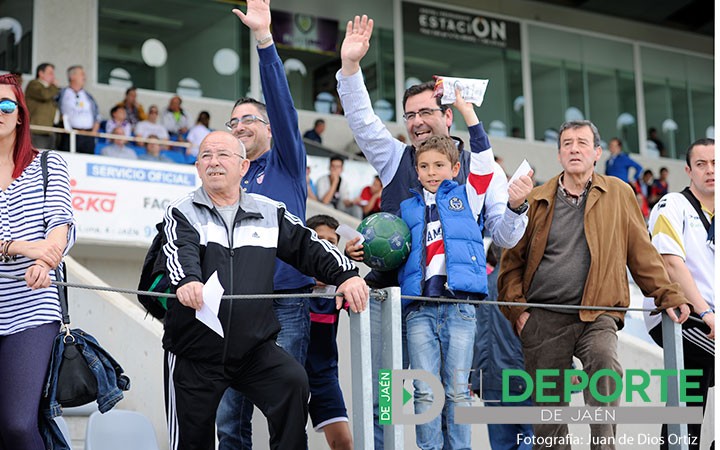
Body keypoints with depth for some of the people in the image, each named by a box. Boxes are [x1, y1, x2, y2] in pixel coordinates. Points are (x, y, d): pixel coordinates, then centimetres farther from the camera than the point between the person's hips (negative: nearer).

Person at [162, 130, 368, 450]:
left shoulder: (270, 213, 11)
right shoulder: (182, 213, 2)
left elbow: (308, 247, 4)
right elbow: (180, 252, -17)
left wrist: (346, 274, -14)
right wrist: (187, 280, -40)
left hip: (255, 347, 1)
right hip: (194, 353, -1)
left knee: (293, 382, -26)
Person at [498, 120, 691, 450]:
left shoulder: (618, 193, 8)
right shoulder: (537, 200, 9)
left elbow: (642, 253, 10)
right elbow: (513, 258, 11)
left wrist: (668, 296, 5)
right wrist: (516, 307, 0)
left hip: (597, 316, -1)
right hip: (543, 319, 1)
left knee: (605, 362, -32)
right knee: (548, 408, 2)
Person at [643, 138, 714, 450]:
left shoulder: (713, 217, 17)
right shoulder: (673, 206, -4)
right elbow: (671, 263, -15)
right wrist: (706, 314, -22)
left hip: (707, 319, 7)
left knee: (686, 423, 4)